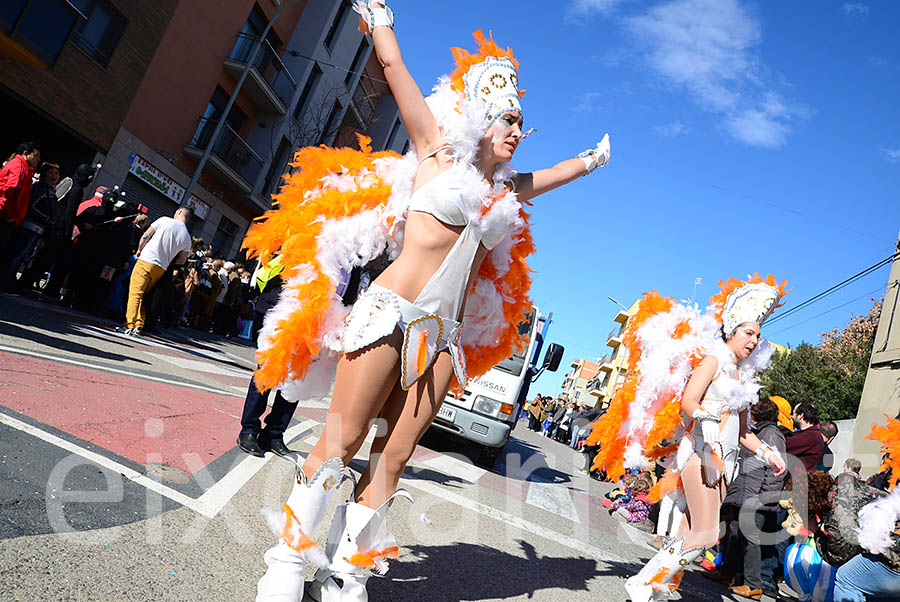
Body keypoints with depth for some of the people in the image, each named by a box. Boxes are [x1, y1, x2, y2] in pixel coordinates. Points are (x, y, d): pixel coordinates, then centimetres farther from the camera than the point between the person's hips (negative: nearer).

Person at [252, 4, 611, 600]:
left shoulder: (505, 191, 21)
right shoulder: (438, 151, 7)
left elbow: (561, 171, 38)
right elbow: (395, 67, 9)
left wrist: (593, 158, 52)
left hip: (444, 336, 5)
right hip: (389, 313, -5)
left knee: (393, 456, 3)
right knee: (341, 441, -3)